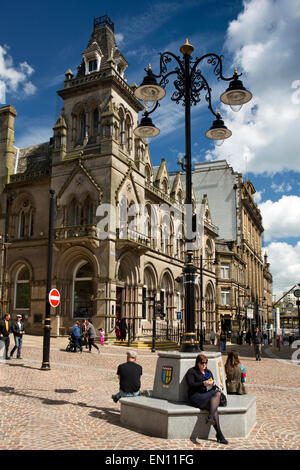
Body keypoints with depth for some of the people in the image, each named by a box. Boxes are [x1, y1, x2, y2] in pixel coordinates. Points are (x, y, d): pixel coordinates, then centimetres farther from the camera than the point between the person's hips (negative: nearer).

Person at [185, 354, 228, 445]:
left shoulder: (208, 372, 24)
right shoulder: (191, 372, 7)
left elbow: (213, 388, 21)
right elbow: (191, 385, -7)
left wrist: (213, 384, -4)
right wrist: (203, 383, -19)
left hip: (209, 394, 5)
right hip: (196, 396, -5)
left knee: (218, 393, -29)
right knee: (214, 406, -29)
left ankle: (210, 417, -41)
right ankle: (219, 435, -33)